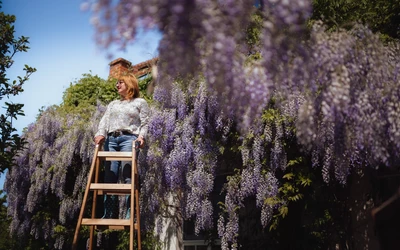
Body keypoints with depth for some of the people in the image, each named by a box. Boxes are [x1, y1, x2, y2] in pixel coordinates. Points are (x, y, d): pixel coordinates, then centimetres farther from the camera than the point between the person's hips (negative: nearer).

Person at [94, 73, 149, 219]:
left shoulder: (140, 102, 15)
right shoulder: (113, 104, 29)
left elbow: (144, 124, 6)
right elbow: (105, 120, 14)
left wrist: (141, 137, -14)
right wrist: (100, 133, -6)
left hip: (129, 138, -5)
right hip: (111, 139, 5)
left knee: (128, 176, -16)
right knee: (110, 176, -3)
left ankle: (131, 214, -17)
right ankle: (109, 214, -2)